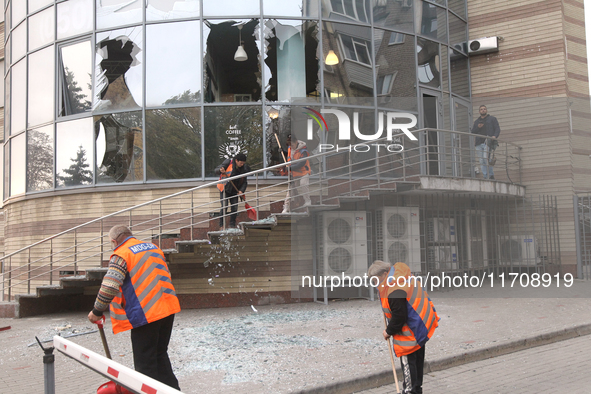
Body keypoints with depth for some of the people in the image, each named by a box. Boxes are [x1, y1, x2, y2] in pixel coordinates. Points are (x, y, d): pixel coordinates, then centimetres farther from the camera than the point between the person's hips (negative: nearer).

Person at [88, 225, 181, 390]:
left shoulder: (121, 255, -9)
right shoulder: (153, 247, 15)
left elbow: (109, 287, -18)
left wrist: (97, 311, -7)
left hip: (145, 313, -8)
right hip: (168, 309, 8)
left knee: (145, 362, 3)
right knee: (160, 355, 21)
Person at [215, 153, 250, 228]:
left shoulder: (244, 168, 1)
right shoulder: (228, 163, -10)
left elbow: (244, 182, 6)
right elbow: (216, 170, -9)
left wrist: (241, 190, -11)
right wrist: (220, 170, -33)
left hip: (234, 191, 4)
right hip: (224, 189, -4)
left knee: (234, 208, -1)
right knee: (224, 207, -14)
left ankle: (232, 225, 11)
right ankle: (221, 225, -5)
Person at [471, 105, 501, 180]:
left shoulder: (492, 119, 15)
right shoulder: (477, 121, 25)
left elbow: (497, 129, 7)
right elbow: (472, 132, 17)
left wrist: (495, 136, -13)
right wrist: (477, 127, -3)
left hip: (488, 142, -4)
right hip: (479, 143, 4)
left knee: (486, 157, -22)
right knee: (482, 161, -3)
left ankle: (491, 175, -14)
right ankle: (486, 177, -2)